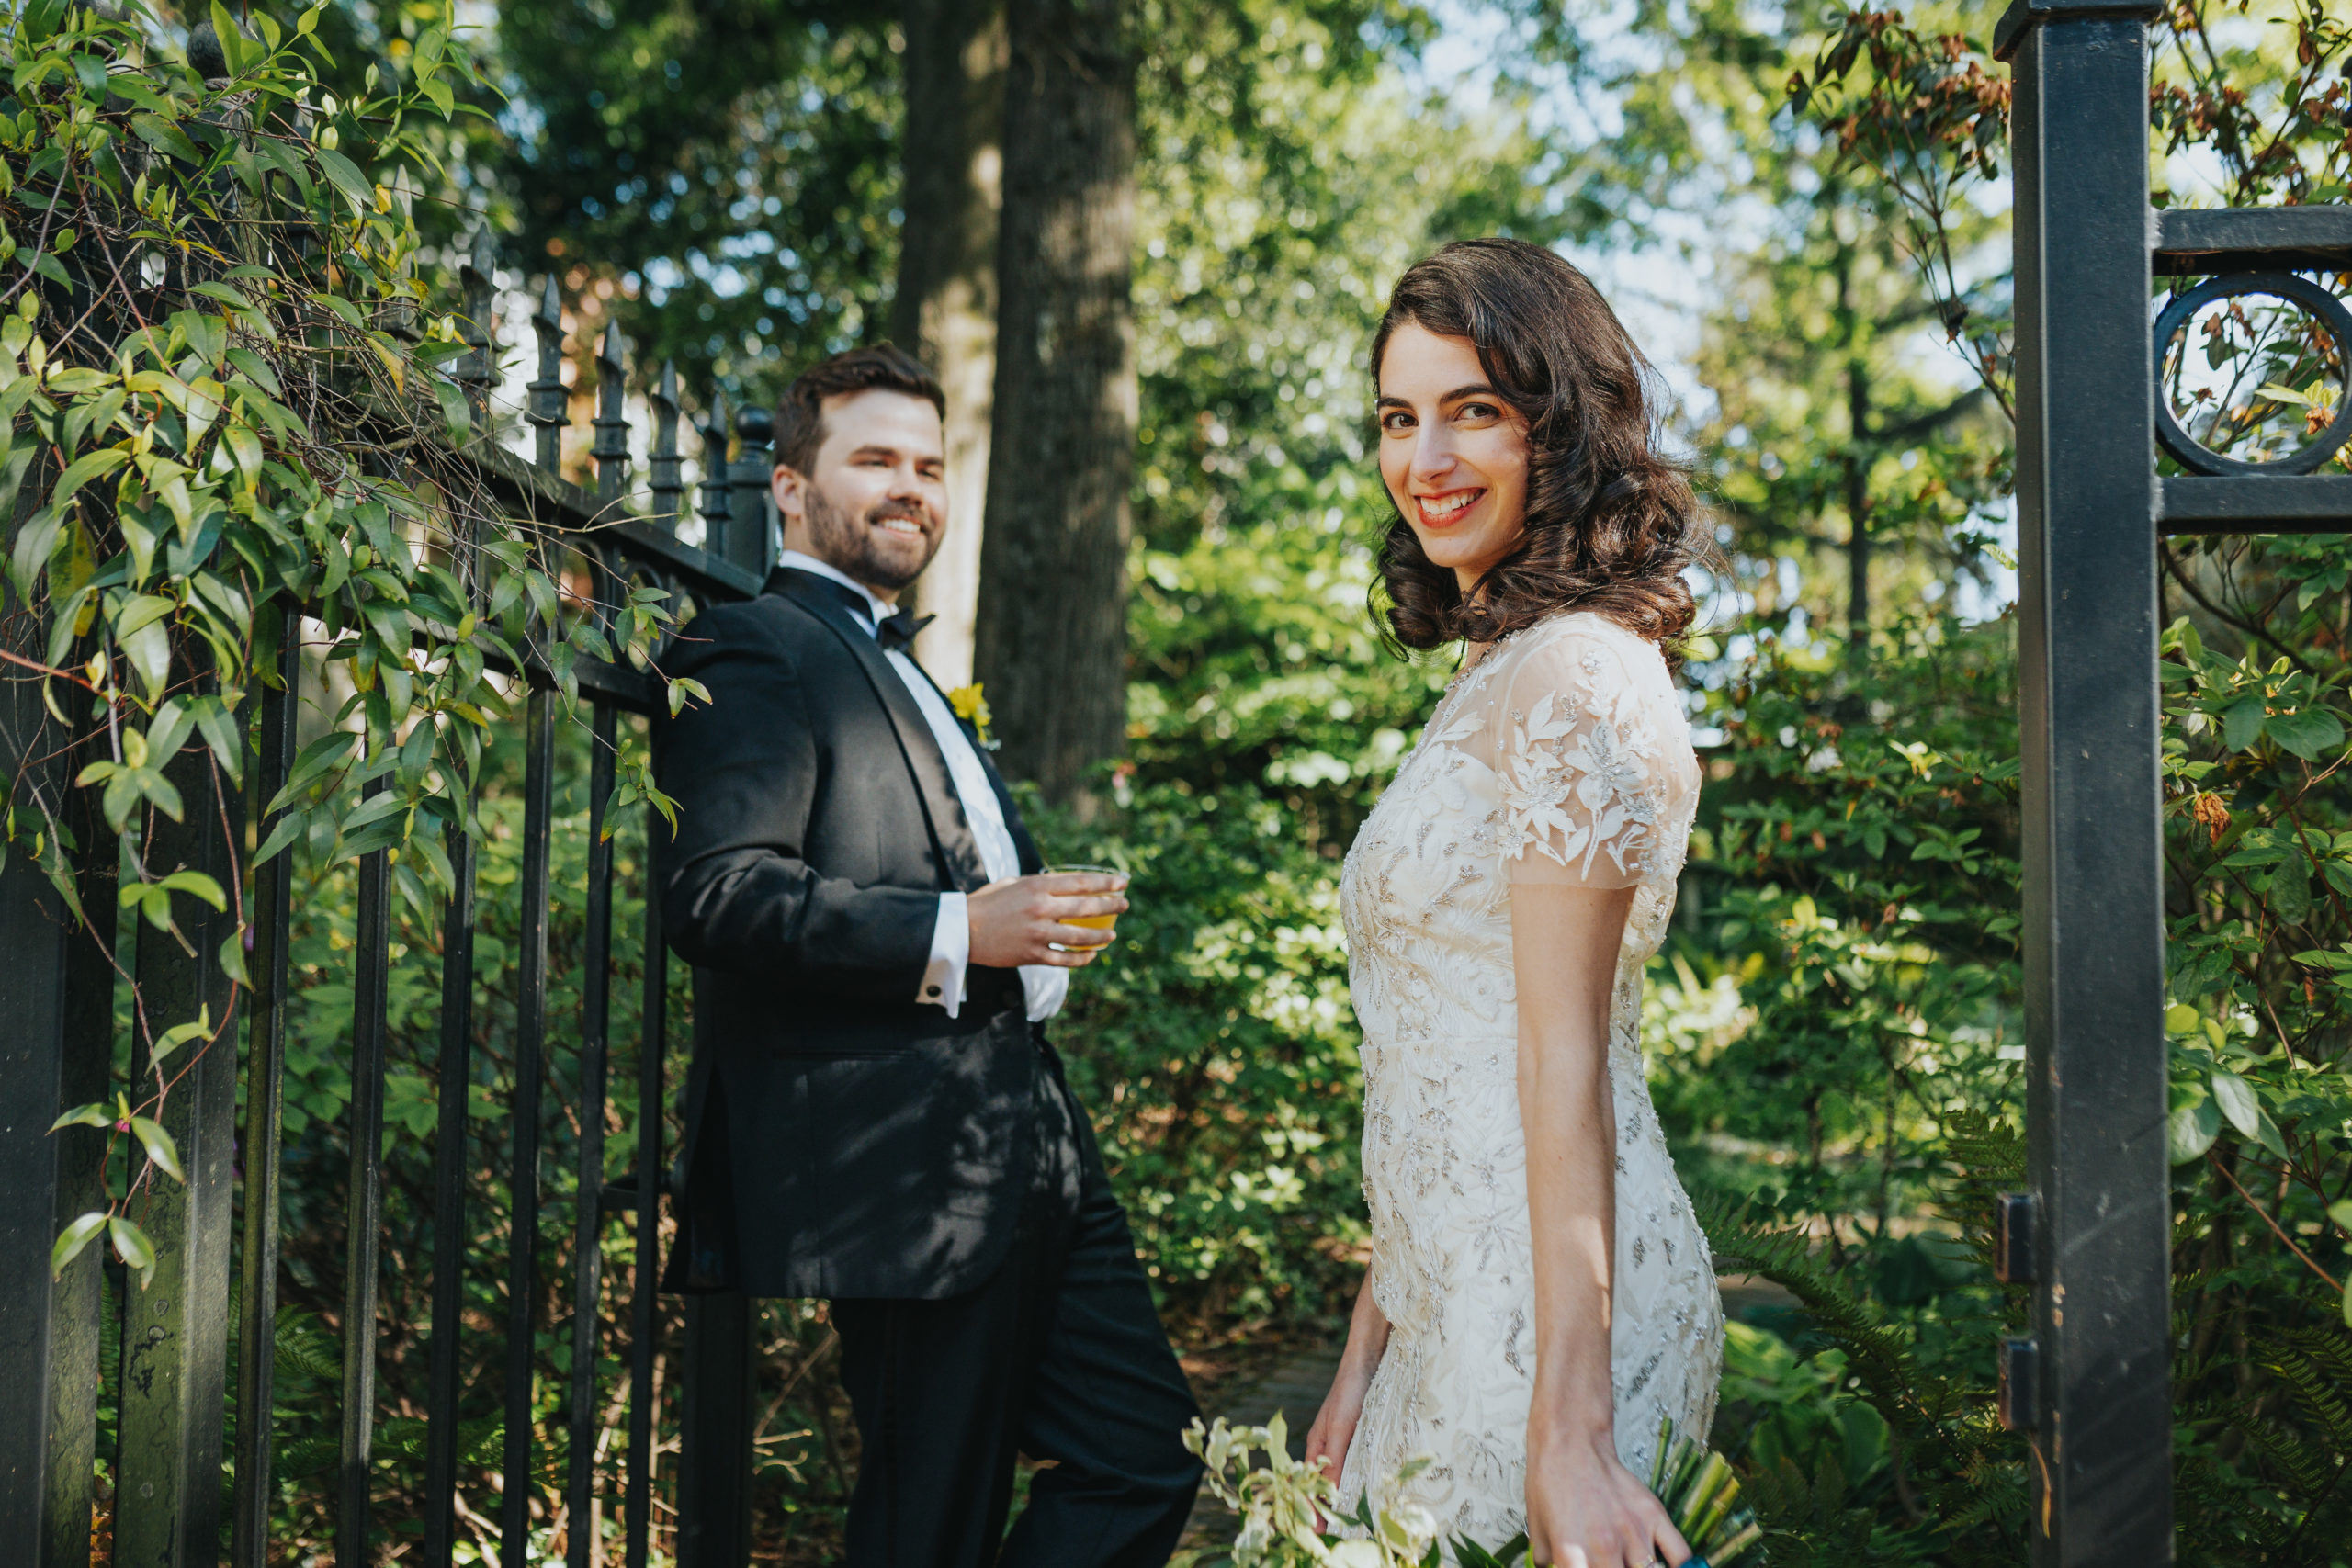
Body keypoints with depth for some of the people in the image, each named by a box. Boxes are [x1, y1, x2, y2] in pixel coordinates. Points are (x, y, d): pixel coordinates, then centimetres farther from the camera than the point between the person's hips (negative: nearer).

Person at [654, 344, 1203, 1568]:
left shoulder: (899, 670, 24)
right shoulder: (759, 653, -7)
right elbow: (719, 893, -21)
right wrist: (958, 935, -23)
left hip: (1025, 1150, 9)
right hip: (915, 1177, -9)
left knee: (1145, 1449, 9)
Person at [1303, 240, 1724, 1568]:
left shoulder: (1571, 675, -16)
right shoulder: (1500, 676, 13)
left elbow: (1565, 1064, -21)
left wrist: (1568, 1432, -21)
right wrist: (1370, 1350, 14)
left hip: (1550, 1298, -9)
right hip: (1464, 1293, 9)